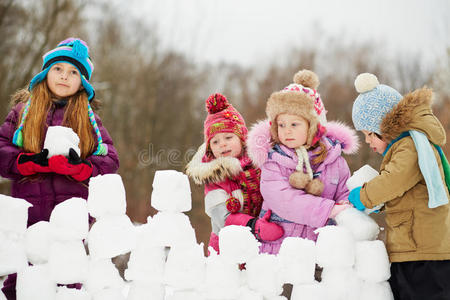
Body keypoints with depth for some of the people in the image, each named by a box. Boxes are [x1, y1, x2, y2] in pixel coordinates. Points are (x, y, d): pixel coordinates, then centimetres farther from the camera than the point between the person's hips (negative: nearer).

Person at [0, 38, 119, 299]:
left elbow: (110, 160, 5)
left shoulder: (89, 118, 14)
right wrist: (34, 162, -14)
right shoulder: (23, 110, 13)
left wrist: (78, 167, -14)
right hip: (28, 215, 0)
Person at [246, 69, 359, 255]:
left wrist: (345, 209, -12)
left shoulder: (333, 158, 10)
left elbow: (345, 193, 14)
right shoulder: (273, 160, 1)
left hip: (320, 245, 2)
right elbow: (280, 198, -14)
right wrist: (328, 210, -20)